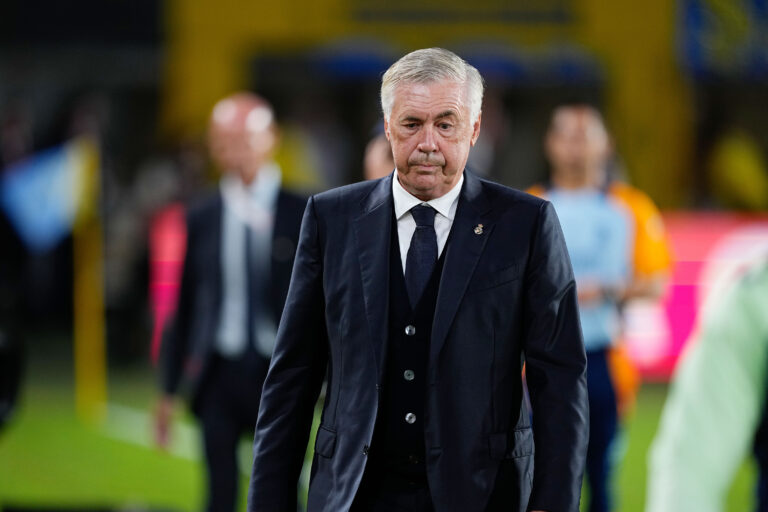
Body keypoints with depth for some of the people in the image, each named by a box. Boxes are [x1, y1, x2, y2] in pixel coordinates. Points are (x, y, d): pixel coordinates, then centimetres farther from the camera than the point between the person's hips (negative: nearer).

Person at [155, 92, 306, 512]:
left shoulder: (302, 214, 1)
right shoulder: (201, 218, 7)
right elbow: (185, 304, 10)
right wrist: (170, 390, 9)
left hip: (280, 373, -1)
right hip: (220, 373, 1)